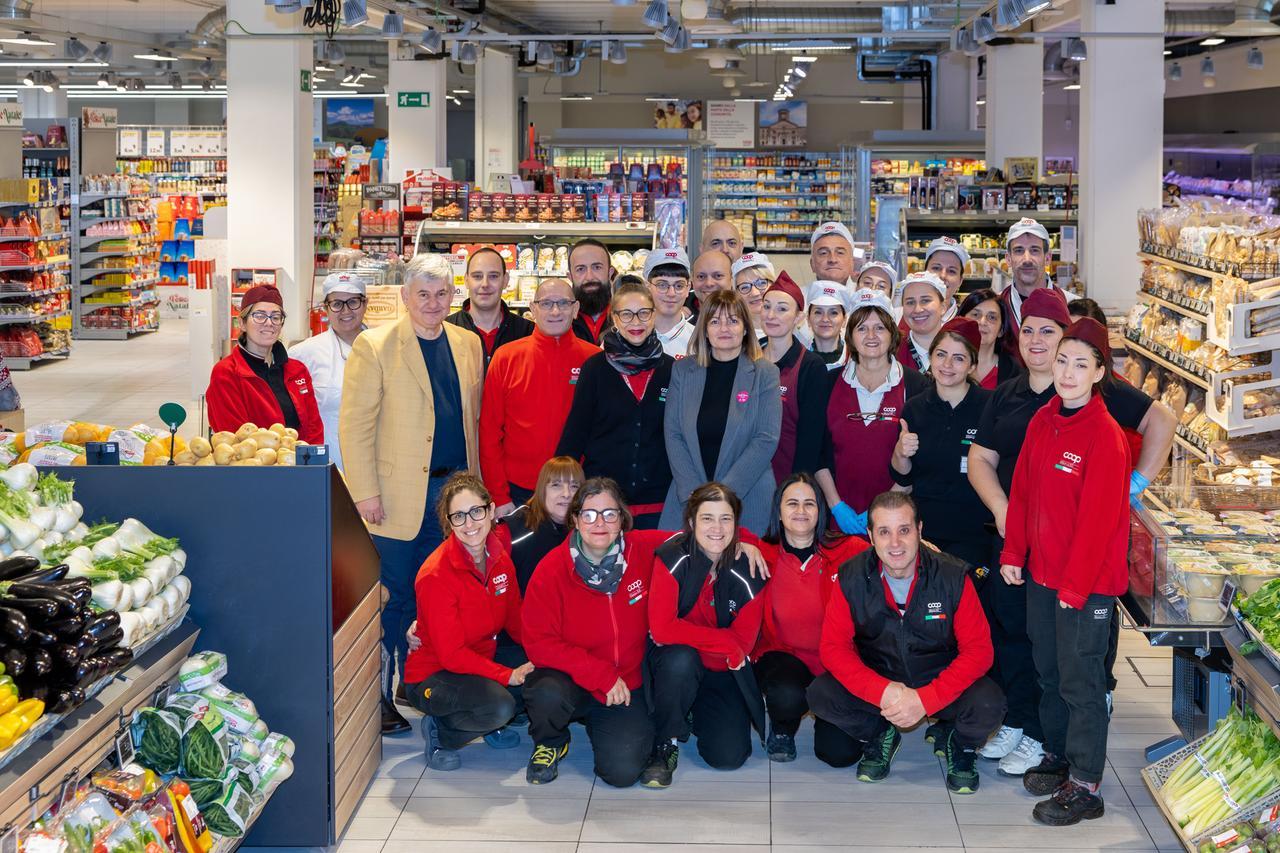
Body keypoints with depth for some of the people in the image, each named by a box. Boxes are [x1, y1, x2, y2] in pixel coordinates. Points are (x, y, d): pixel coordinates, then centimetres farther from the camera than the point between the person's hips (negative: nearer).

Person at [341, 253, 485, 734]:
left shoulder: (468, 345, 10)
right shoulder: (374, 347, -5)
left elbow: (473, 418, 14)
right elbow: (354, 425, -8)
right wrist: (365, 492, -13)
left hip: (452, 491, 5)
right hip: (397, 495, -4)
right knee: (395, 601, 1)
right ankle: (378, 700, 12)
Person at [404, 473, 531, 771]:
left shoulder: (499, 557, -2)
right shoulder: (436, 575, -24)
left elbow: (515, 619, 5)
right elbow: (451, 654, -23)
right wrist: (508, 675, -25)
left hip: (484, 659, 8)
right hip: (433, 676, -7)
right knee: (498, 705, -34)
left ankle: (492, 724, 9)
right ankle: (440, 731, -4)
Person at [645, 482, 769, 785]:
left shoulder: (748, 571, -12)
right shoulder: (672, 559, -18)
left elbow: (743, 643, -9)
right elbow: (661, 629, -26)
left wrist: (692, 639, -17)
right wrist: (723, 642, -24)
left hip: (723, 673, 2)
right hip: (676, 665, -2)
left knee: (729, 757, -13)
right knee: (680, 658, -37)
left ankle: (698, 714, 23)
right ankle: (665, 746, -13)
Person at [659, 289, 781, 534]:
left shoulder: (765, 373, 1)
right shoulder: (682, 370, 8)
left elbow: (767, 439, -6)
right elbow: (673, 434, 3)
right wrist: (695, 493, -10)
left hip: (747, 499, -2)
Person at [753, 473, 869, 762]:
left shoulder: (847, 550, -3)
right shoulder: (764, 555, -4)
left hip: (835, 662, 1)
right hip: (783, 654, -1)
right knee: (787, 696, -36)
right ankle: (782, 730, 4)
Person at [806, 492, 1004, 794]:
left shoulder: (953, 577, -17)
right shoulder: (851, 579, -13)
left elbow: (978, 650, -17)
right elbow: (834, 647, -12)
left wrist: (926, 699, -28)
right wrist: (884, 692, -27)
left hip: (939, 682, -1)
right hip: (877, 681, 1)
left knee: (988, 705, -31)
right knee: (820, 695, -24)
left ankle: (957, 743, 7)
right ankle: (879, 735, 8)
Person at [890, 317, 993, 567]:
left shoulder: (990, 406, -6)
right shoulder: (914, 408, 5)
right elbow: (902, 479, 10)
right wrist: (900, 454, -9)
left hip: (973, 534, -3)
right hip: (922, 529, 3)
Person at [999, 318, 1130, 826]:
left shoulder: (1105, 436, -18)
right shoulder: (1042, 421, 4)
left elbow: (1098, 517, -19)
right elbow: (1022, 492, 10)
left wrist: (1075, 585, -18)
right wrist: (1013, 554, 7)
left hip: (1087, 582, -7)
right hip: (1041, 574, 7)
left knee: (1080, 682, 2)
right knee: (1049, 670, 19)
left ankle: (1085, 787, 12)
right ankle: (1057, 755, 36)